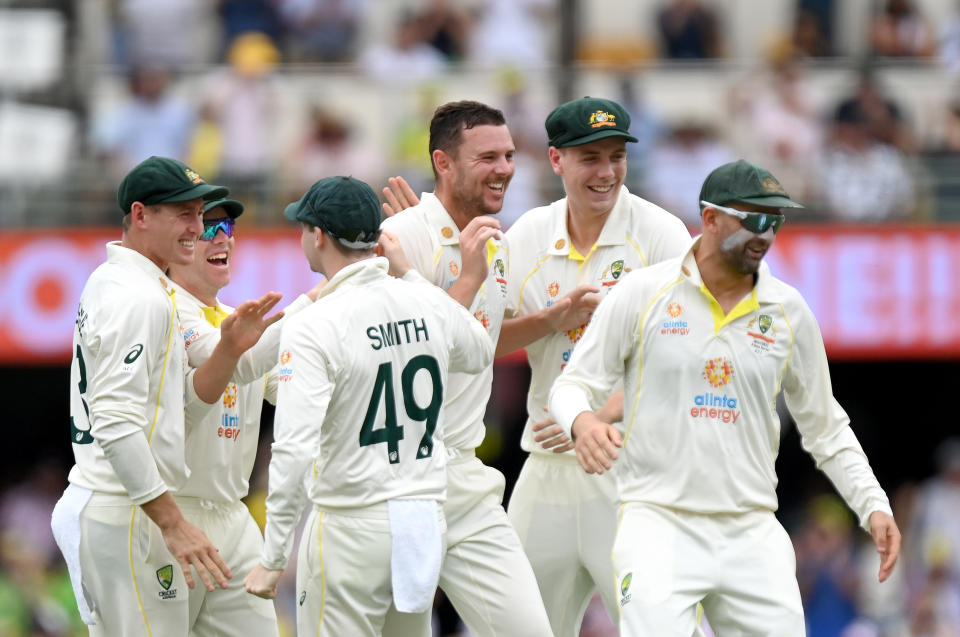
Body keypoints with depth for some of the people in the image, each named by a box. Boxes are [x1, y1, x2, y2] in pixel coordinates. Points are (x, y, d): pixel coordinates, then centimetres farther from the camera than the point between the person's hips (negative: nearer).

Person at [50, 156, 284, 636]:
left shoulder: (109, 283, 17)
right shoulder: (140, 297, -16)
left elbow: (187, 396, 19)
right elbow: (116, 425, -25)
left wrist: (229, 350, 1)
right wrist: (173, 525, -26)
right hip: (124, 518, -11)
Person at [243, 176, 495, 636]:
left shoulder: (313, 327, -14)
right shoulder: (430, 304, 2)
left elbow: (293, 450, -20)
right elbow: (480, 353, 27)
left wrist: (271, 560, -15)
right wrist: (409, 273, 27)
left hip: (350, 526, -6)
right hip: (427, 513, 6)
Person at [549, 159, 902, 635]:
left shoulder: (789, 312, 8)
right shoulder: (642, 293, 0)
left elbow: (826, 429, 16)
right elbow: (575, 384, 3)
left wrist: (873, 506, 4)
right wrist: (582, 422, -20)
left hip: (753, 530, 3)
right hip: (659, 521, -3)